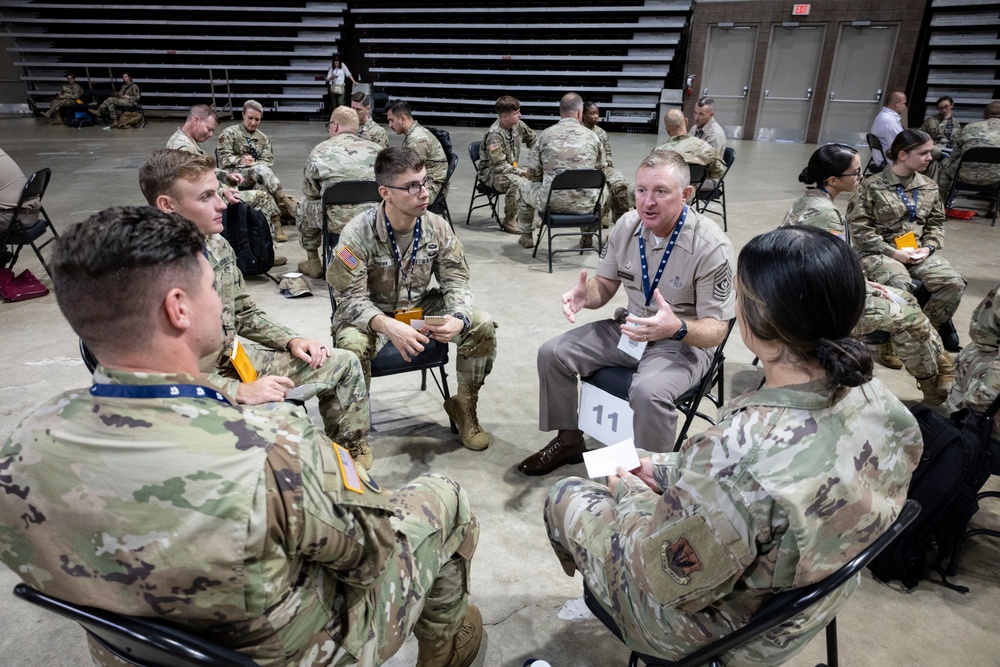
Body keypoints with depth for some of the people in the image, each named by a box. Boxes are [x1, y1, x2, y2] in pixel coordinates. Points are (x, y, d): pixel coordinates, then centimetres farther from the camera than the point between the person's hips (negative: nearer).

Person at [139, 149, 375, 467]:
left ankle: (354, 463, 23)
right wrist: (237, 391, -28)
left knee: (343, 365, 7)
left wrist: (291, 340, 1)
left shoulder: (218, 246, 0)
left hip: (234, 358, 8)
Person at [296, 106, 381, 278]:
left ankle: (313, 263, 33)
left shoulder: (320, 151, 3)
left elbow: (310, 194, 9)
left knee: (303, 207, 25)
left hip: (338, 223, -3)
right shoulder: (376, 149, 10)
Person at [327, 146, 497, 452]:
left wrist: (459, 318, -29)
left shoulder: (437, 227, -10)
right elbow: (351, 298, -21)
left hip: (421, 307, 4)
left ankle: (463, 405, 8)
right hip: (371, 314, -3)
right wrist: (388, 326, -41)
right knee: (352, 344, -36)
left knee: (483, 326, -16)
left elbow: (456, 282, -6)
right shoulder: (358, 233, -21)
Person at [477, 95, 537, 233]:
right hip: (491, 172, -8)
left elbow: (533, 140, 16)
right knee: (518, 183, -34)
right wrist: (522, 172, -24)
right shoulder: (494, 135, -25)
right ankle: (509, 220, -15)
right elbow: (499, 166, -26)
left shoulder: (518, 125, -3)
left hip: (511, 168, 8)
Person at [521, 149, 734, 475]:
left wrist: (677, 328, -41)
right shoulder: (626, 226, -6)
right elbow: (606, 284, 6)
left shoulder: (711, 246, -23)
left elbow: (716, 330, -19)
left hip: (685, 341, -6)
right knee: (552, 353, -5)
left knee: (649, 391, -35)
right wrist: (585, 295, -19)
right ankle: (569, 440, 16)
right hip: (630, 327, 6)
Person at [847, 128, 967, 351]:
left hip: (918, 252, 6)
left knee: (954, 283, -19)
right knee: (900, 286, -35)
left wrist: (928, 248, -4)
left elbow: (936, 223, 17)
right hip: (879, 253, -5)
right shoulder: (872, 186, -5)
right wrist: (893, 252, -16)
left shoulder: (929, 187, 12)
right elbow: (859, 228, -9)